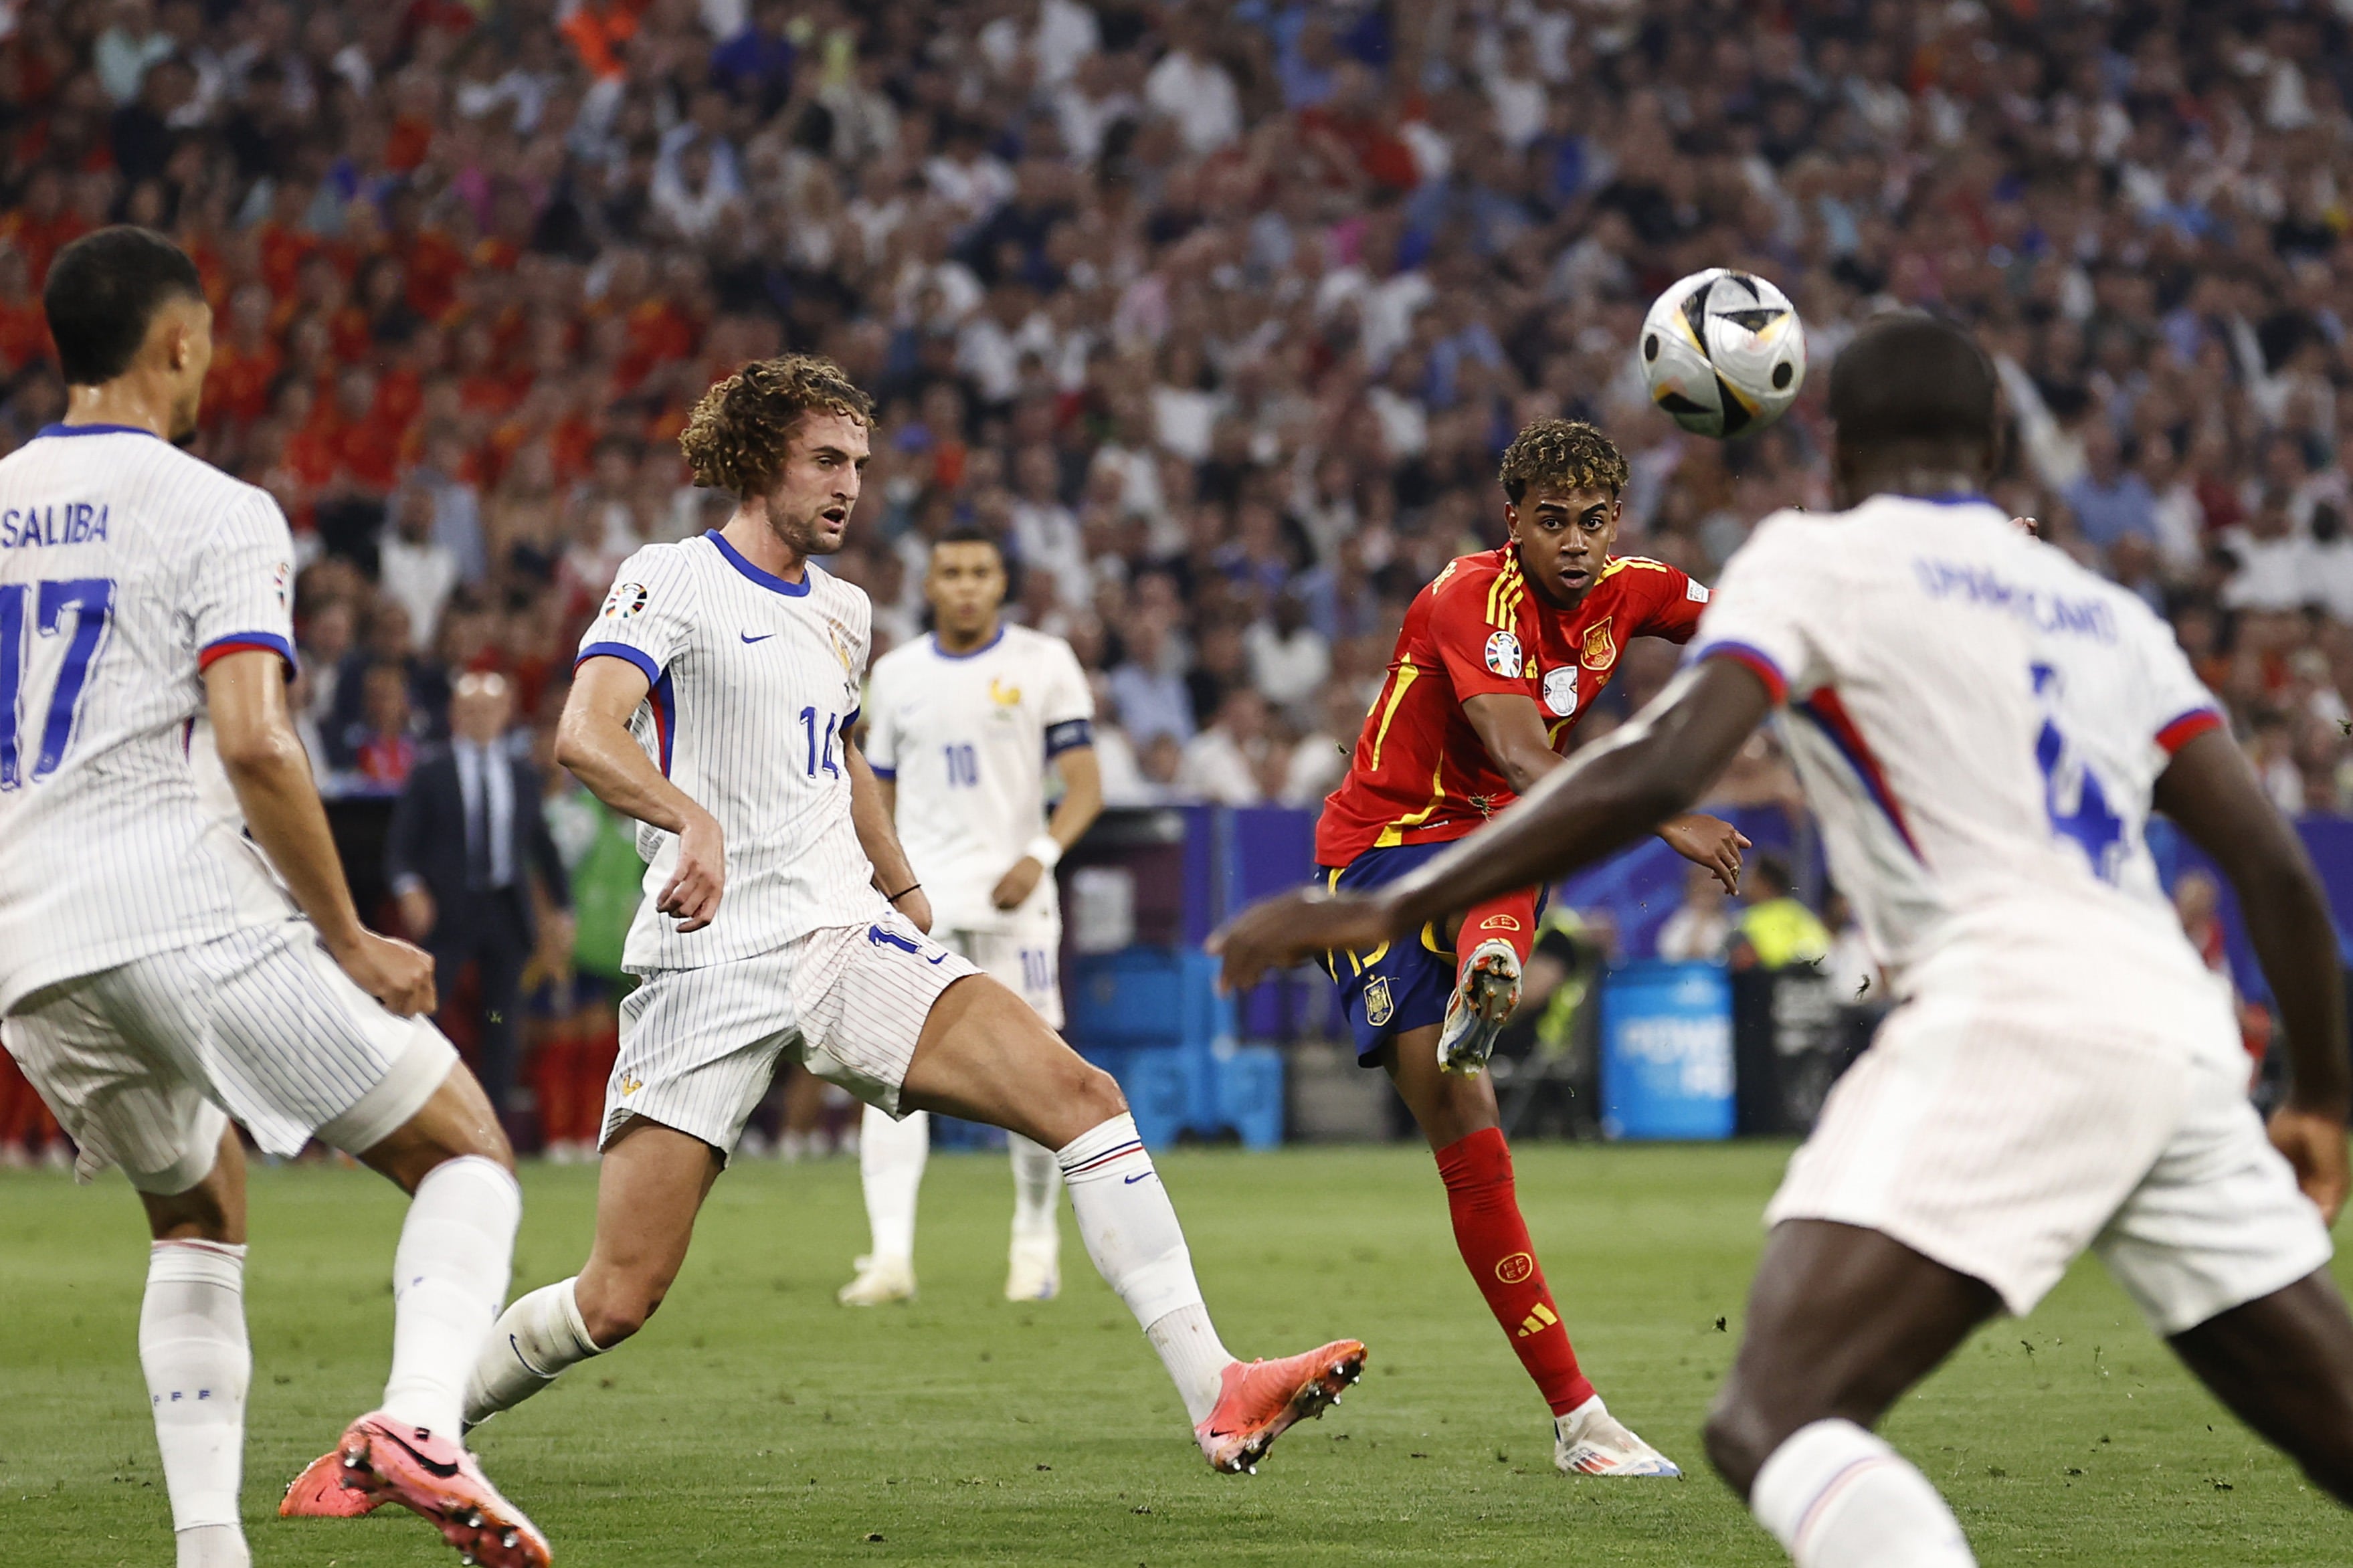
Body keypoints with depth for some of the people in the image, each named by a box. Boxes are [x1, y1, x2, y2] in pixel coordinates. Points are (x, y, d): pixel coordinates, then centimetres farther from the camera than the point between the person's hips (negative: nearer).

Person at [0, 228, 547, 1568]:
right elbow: (254, 744, -16)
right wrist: (351, 942, -8)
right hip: (192, 914, -6)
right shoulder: (217, 513, -4)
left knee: (200, 1218, 27)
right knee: (470, 1154, 5)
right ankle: (421, 1418, -22)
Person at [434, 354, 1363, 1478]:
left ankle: (1218, 1397, -19)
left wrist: (906, 893, 32)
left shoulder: (842, 612, 18)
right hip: (711, 963, -6)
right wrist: (693, 820, -38)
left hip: (846, 943, 6)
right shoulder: (671, 581, -4)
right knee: (619, 1300, -10)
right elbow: (585, 733, -21)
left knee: (1082, 1096, -15)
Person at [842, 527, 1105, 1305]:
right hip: (916, 884, 2)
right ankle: (891, 1254, -17)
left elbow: (1085, 785, -3)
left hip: (1008, 885, -2)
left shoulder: (1044, 664, 1)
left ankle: (1037, 1241, 17)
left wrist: (1040, 856, -20)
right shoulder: (896, 674, 12)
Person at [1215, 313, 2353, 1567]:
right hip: (2177, 1031, 7)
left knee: (1775, 1417, -17)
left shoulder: (1816, 560, 8)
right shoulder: (2106, 614, 26)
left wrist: (1391, 909, -6)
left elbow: (1656, 770, -8)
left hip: (2011, 1013, -7)